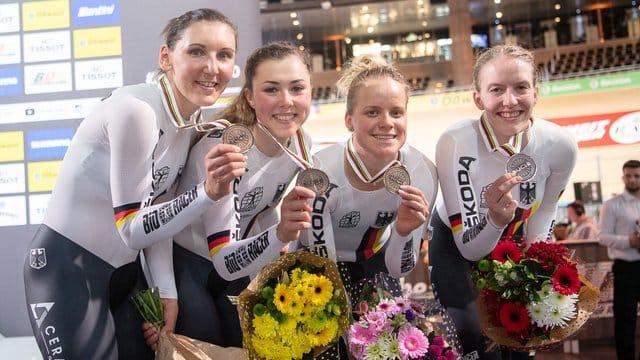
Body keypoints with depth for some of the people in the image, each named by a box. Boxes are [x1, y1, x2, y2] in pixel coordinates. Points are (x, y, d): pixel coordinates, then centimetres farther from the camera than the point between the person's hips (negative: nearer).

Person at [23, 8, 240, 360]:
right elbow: (131, 229, -23)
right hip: (65, 267, -7)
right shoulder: (135, 110, -25)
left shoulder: (196, 121, 0)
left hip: (127, 269, 8)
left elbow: (161, 215, 5)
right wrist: (208, 191, -32)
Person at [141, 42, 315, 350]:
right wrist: (281, 233, -51)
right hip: (182, 261, -6)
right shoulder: (220, 149, -33)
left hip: (241, 260, 6)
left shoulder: (301, 145, -13)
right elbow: (225, 260, -36)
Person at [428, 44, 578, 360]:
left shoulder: (561, 146, -26)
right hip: (455, 242, -3)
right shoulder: (455, 143, -36)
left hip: (513, 242, 3)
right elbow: (469, 248, -32)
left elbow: (544, 211, -3)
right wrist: (496, 218, -51)